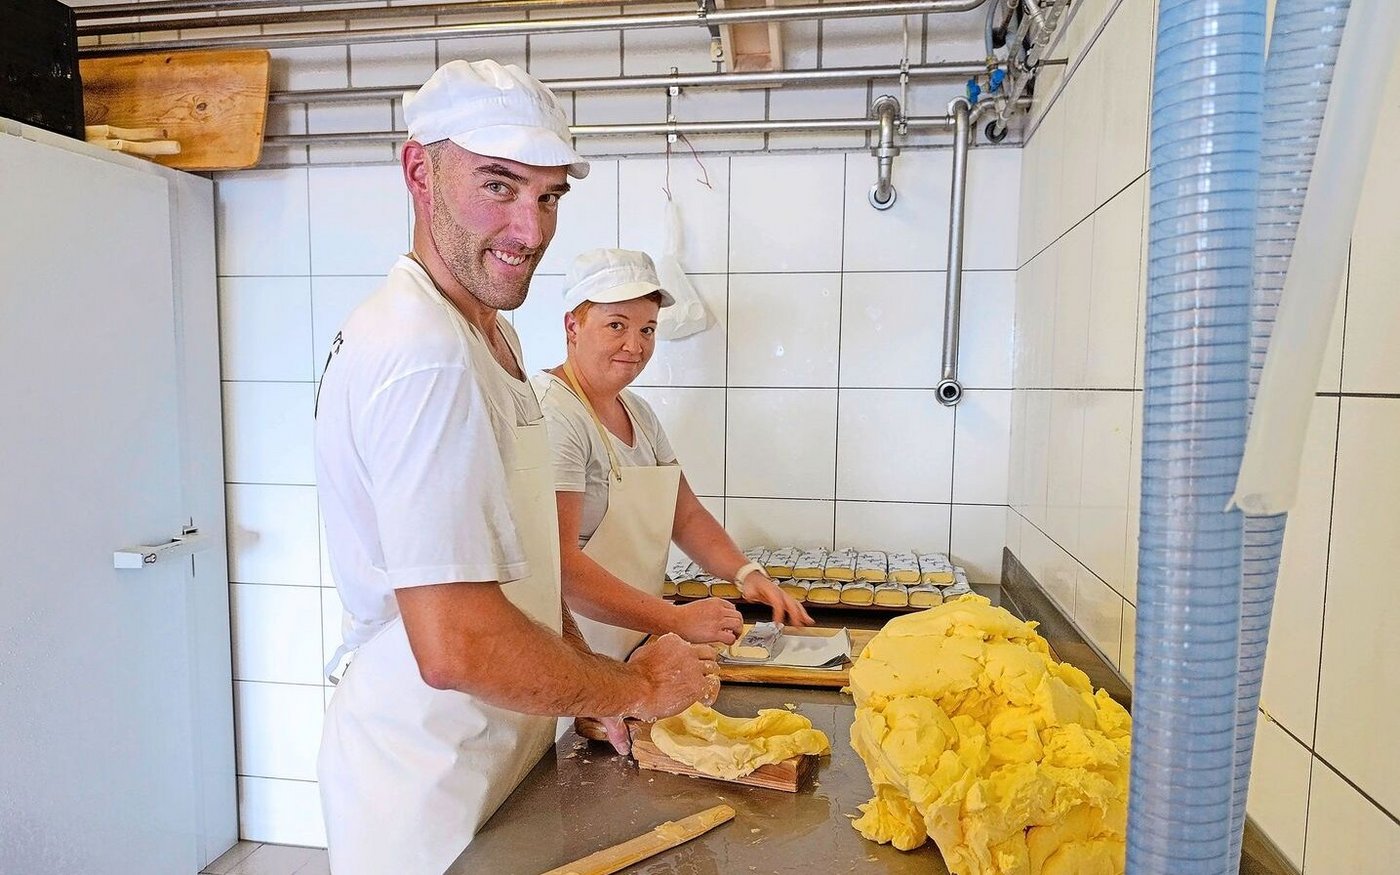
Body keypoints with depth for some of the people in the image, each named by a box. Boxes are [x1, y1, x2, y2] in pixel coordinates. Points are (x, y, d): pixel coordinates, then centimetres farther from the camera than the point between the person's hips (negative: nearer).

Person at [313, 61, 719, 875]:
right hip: (430, 794, -9)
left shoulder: (488, 333, 7)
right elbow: (457, 647, -31)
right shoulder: (427, 357, -27)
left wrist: (596, 686, 4)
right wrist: (635, 689, -16)